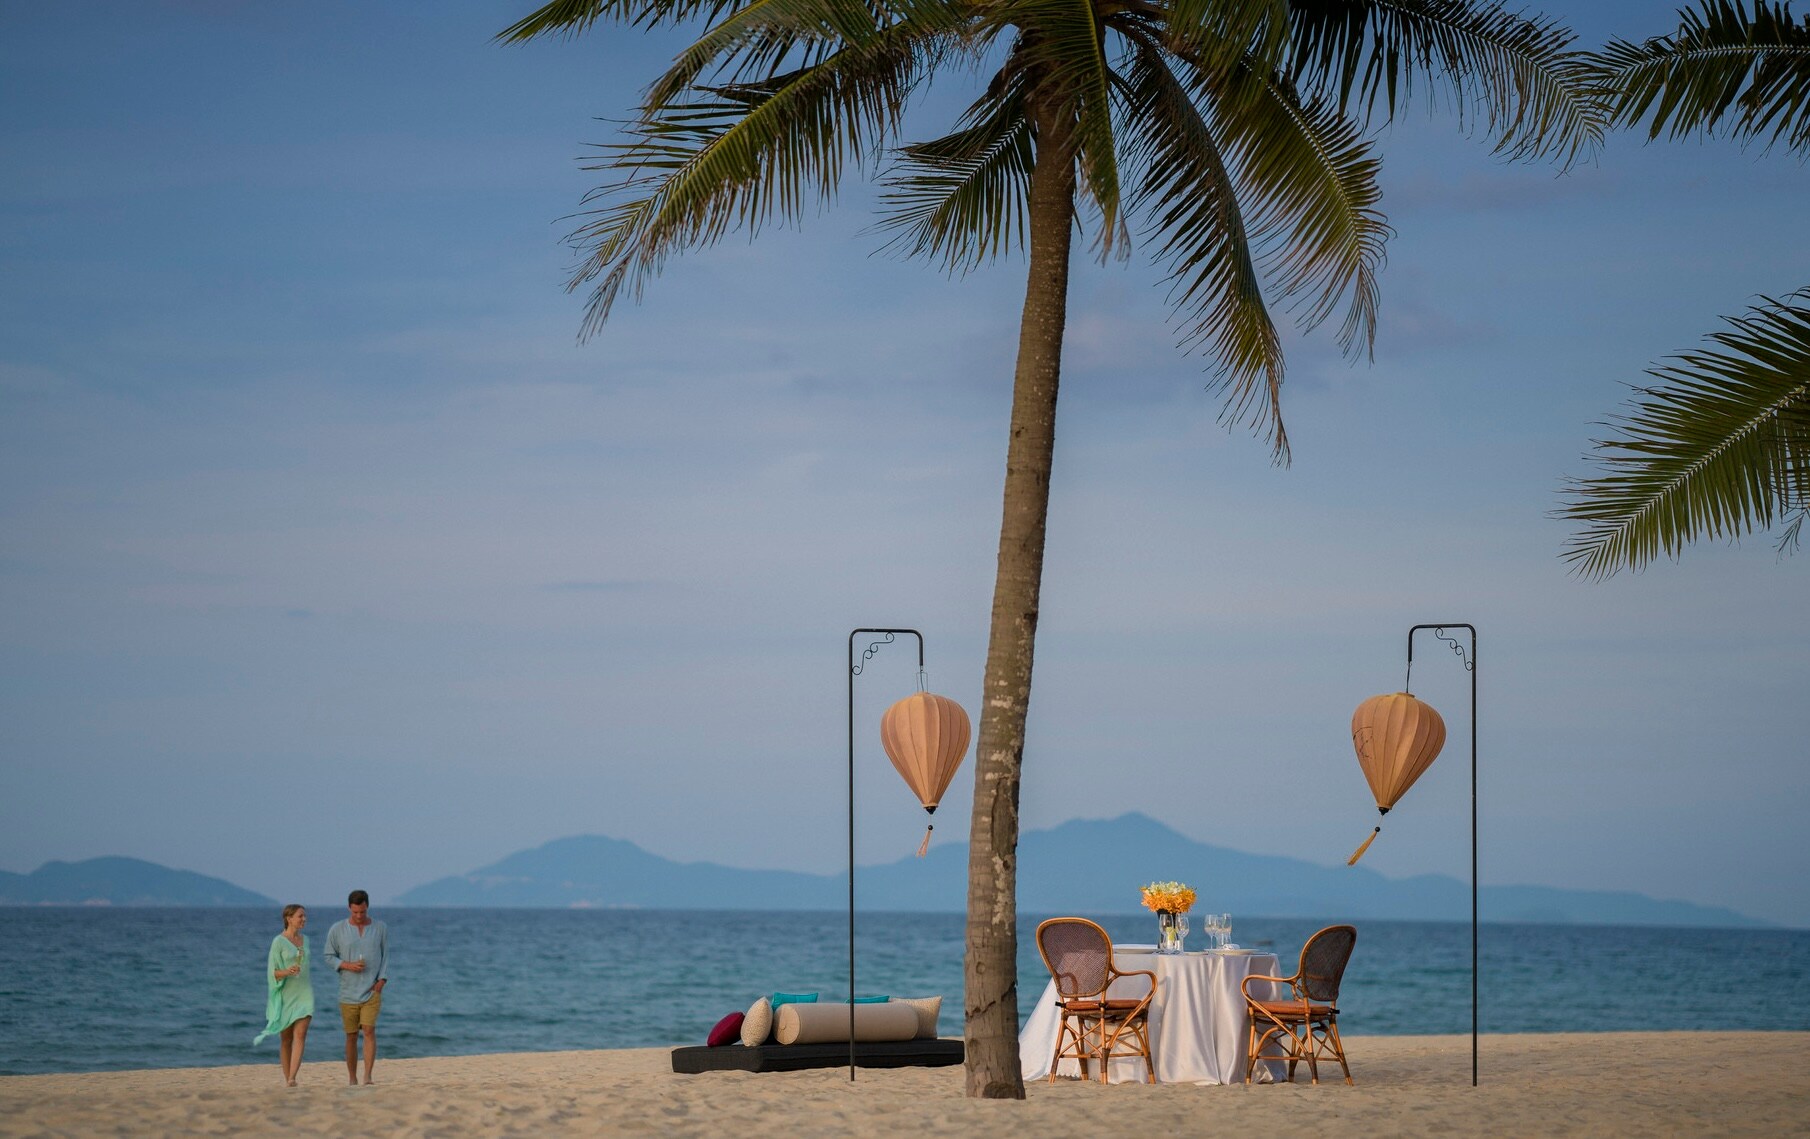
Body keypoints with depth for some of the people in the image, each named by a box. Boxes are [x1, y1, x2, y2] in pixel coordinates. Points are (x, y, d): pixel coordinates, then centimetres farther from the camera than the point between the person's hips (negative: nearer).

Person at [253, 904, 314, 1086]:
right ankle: (286, 1078, 16)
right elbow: (272, 972, -8)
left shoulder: (305, 940, 12)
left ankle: (292, 1078, -22)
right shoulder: (279, 942, -6)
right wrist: (287, 972, -28)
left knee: (300, 1035, -14)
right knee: (286, 1039, 5)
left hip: (303, 994, 4)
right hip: (285, 994, -4)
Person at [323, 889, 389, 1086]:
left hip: (372, 991, -1)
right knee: (351, 1037, 6)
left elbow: (386, 956, 7)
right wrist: (347, 965, -14)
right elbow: (329, 957, 4)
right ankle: (352, 1080, 17)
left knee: (369, 1030, -17)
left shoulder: (380, 928, 3)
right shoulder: (337, 930, 0)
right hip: (348, 993, 1)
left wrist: (382, 979, -7)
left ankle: (368, 1077, -21)